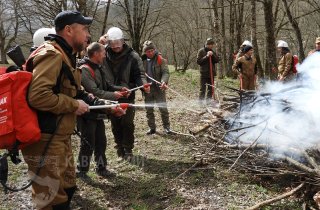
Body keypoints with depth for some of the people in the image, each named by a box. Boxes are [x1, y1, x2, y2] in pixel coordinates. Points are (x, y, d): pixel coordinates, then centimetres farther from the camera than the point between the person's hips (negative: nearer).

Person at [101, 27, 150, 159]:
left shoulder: (132, 56, -7)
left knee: (127, 123, 4)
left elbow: (139, 74, -10)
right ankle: (120, 147, 28)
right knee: (115, 124, 13)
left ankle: (127, 150, 18)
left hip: (127, 96, -2)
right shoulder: (104, 55, -1)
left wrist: (143, 84, -29)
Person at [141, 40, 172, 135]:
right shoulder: (143, 61, 6)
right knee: (149, 110, 10)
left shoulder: (160, 60, -5)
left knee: (163, 108, 1)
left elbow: (165, 72, -13)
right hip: (147, 88, 4)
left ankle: (166, 126, 12)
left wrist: (164, 81, -32)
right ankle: (152, 127, 21)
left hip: (159, 88, -4)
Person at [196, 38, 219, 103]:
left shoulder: (212, 52, 12)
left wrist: (212, 55, -12)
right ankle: (201, 102, -1)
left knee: (211, 89, 9)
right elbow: (198, 61, -10)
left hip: (211, 73, 5)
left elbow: (217, 60, 4)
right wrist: (206, 56, -17)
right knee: (202, 89, -5)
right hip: (204, 73, -5)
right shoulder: (201, 51, -3)